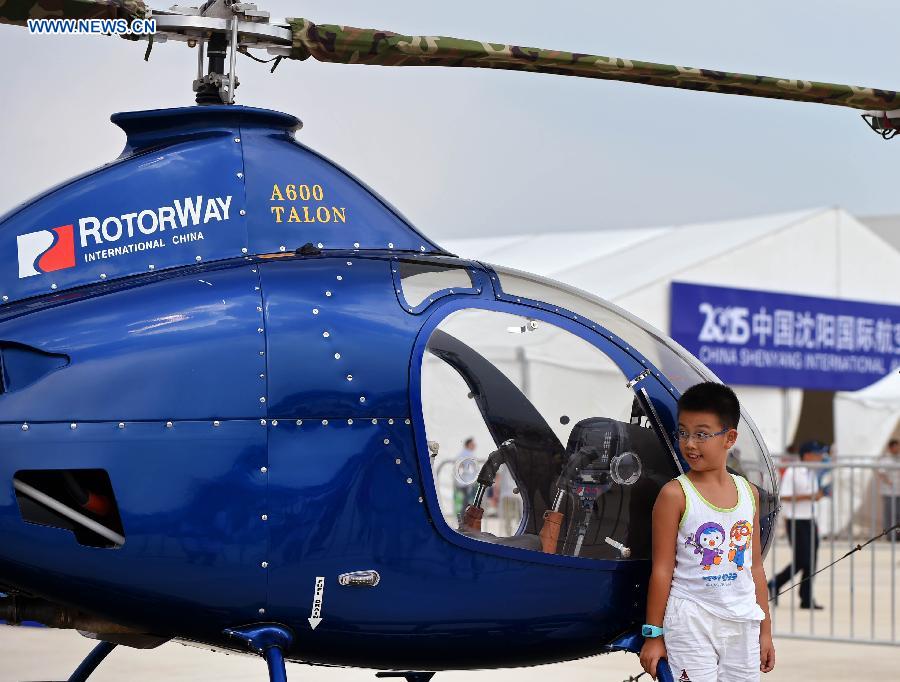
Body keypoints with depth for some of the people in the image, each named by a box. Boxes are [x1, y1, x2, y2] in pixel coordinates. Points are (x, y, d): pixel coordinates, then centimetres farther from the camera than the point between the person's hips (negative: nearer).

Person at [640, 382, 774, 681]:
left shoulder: (749, 493, 8)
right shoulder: (675, 494, -7)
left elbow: (755, 567, 14)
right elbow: (662, 569, -6)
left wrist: (765, 631, 14)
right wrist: (653, 635, -7)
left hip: (742, 623, 5)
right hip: (691, 622, -5)